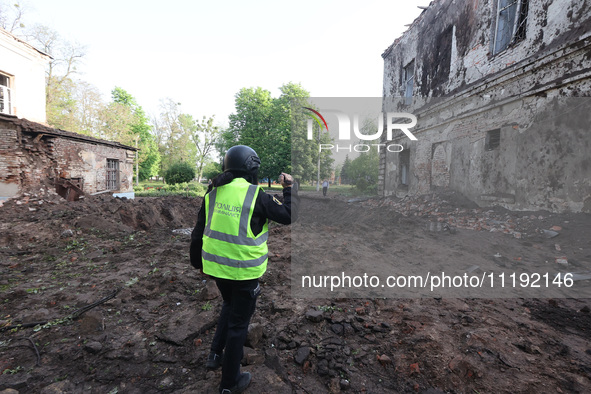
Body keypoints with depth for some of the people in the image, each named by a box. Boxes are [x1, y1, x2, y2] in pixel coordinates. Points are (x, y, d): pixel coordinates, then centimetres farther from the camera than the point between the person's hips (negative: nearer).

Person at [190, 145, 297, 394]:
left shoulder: (213, 193, 1)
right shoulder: (255, 196, -17)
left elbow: (199, 231, 7)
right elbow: (288, 215, -9)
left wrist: (198, 261, 19)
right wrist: (289, 188, 5)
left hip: (216, 265, 6)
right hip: (244, 270, -6)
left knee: (229, 305, 33)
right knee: (238, 323, 13)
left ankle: (215, 355, 38)